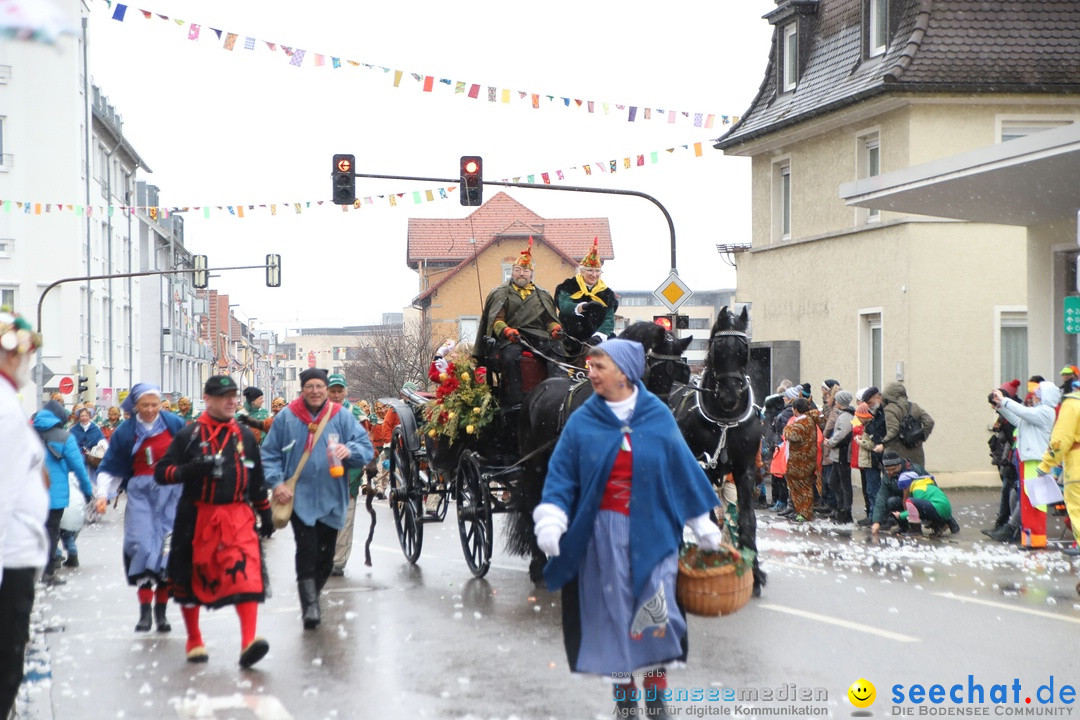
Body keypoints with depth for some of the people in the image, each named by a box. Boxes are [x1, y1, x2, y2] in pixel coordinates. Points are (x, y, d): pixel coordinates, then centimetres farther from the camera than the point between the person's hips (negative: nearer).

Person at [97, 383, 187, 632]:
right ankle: (144, 610, -10)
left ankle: (161, 611, 6)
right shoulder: (125, 432, 3)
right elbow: (110, 468, 9)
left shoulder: (175, 424, 1)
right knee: (141, 546, -13)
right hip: (140, 493, 0)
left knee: (169, 549, -4)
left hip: (171, 493, 0)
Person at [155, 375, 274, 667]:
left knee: (247, 574, -17)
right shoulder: (190, 435, -1)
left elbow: (257, 479, 21)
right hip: (198, 517, -1)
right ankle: (194, 641, 28)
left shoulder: (245, 436, 12)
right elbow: (161, 472, -5)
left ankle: (248, 643, -24)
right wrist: (191, 470, -22)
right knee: (192, 577, 9)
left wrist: (265, 513, 21)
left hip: (238, 515, 1)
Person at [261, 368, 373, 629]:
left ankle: (312, 598, 31)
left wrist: (349, 451, -24)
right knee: (307, 551, -16)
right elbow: (270, 454, 7)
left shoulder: (342, 417, 1)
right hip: (300, 497, -2)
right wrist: (276, 482, -7)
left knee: (325, 556, 10)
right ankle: (310, 605, -14)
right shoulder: (286, 417, 1)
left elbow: (366, 447, -3)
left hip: (331, 499, 2)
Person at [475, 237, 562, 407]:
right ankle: (514, 401, -36)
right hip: (511, 337, -3)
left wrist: (555, 328, -4)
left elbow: (551, 319, 20)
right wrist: (507, 331, -18)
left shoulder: (542, 295, 26)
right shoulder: (501, 294, 15)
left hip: (538, 335, 3)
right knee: (510, 357, -35)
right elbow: (496, 320, 3)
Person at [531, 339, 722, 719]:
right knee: (614, 613, 5)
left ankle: (655, 686, 12)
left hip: (652, 528, 0)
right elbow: (561, 473, -1)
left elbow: (683, 467, 7)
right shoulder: (582, 421, 1)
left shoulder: (658, 416, 1)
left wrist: (702, 524, 10)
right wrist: (550, 520, -16)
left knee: (656, 612, -6)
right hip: (604, 531, 1)